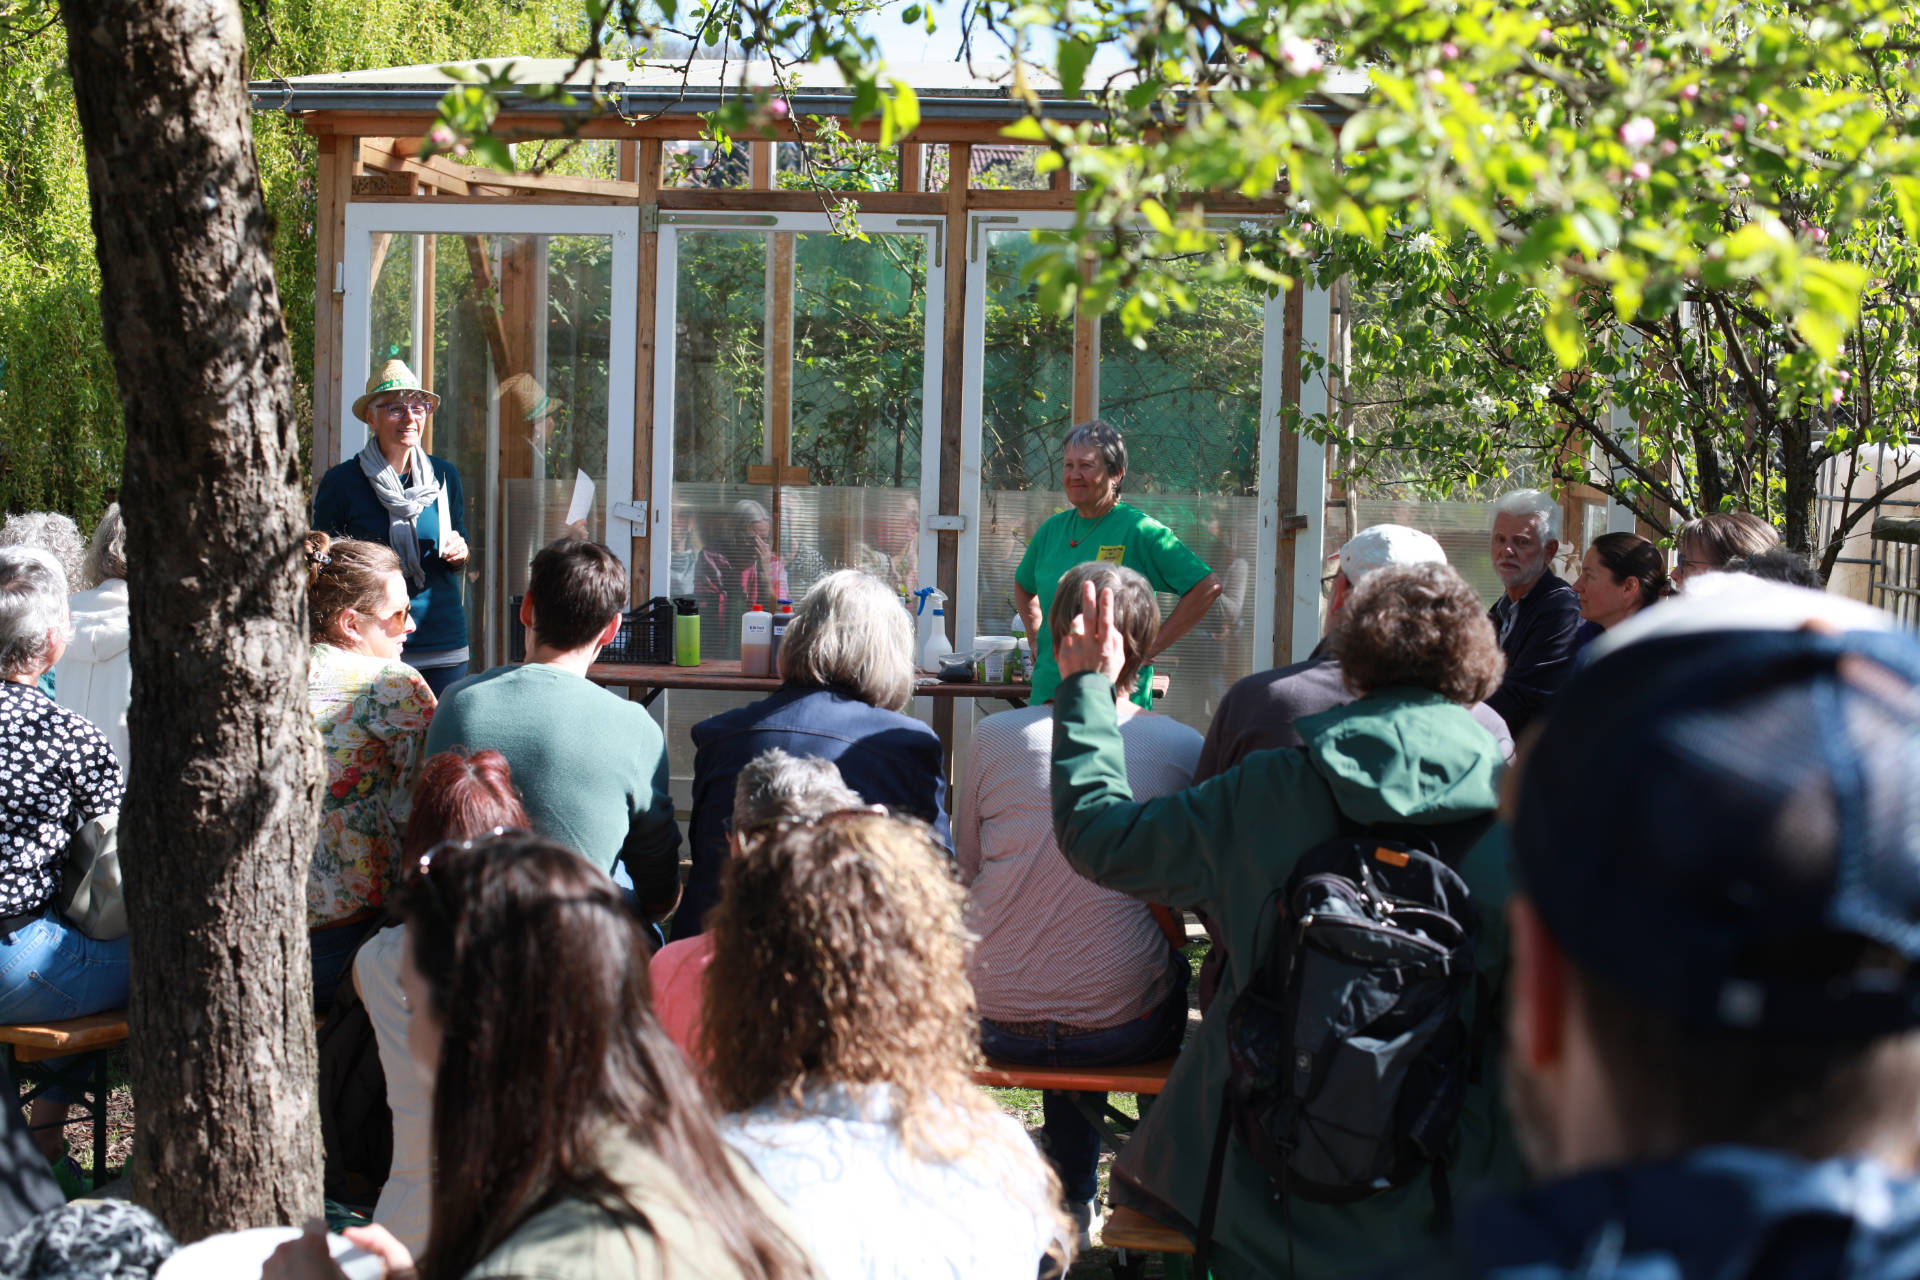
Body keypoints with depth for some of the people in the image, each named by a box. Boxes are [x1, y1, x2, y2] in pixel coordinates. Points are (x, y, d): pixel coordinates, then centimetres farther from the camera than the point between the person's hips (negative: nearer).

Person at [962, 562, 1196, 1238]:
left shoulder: (996, 735, -5)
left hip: (996, 1024, 2)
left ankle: (1072, 1203, 44)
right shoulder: (1183, 749, -6)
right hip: (1123, 1028, -2)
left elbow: (965, 870, 8)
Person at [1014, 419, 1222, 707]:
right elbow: (1023, 585, 33)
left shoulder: (1140, 530, -6)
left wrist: (1151, 648, -10)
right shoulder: (1052, 529, 13)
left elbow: (1208, 586, -10)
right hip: (1049, 691, 6)